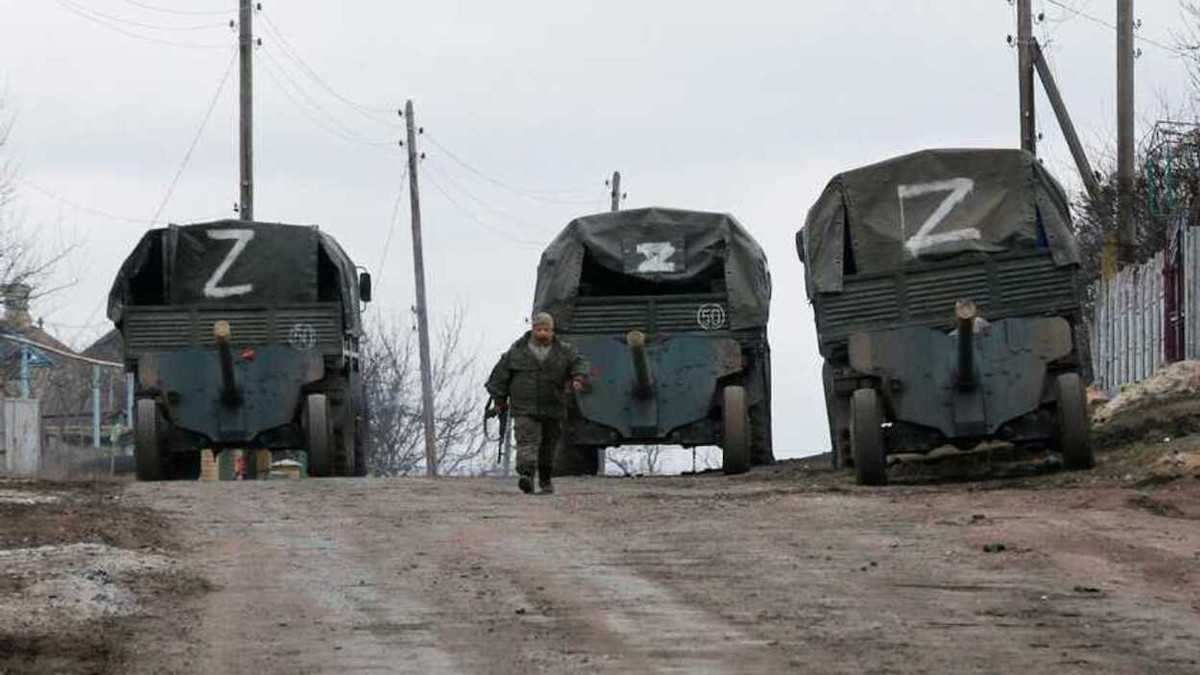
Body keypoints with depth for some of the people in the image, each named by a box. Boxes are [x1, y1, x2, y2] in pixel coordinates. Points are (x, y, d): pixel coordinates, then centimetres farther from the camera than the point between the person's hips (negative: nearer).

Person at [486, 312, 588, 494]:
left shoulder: (564, 350, 5)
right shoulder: (517, 350, 3)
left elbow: (578, 363, -5)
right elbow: (501, 373, 8)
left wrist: (578, 378, -27)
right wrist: (499, 398, 9)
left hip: (552, 409, 2)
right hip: (524, 409, -2)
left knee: (548, 445, 12)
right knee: (527, 442, -18)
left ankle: (545, 480, 29)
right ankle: (526, 476, -32)